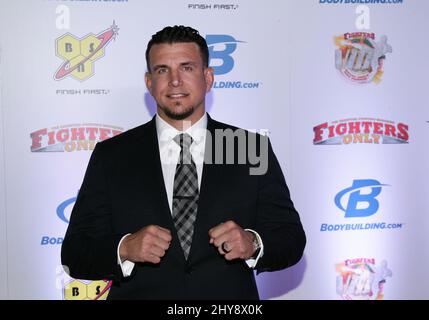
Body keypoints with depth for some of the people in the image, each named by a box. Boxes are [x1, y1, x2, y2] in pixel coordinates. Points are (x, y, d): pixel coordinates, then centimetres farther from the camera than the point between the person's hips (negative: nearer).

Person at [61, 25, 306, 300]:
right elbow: (74, 254, -6)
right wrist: (124, 249, -24)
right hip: (138, 293, 0)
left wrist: (253, 243, -23)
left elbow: (292, 239, -4)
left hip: (231, 302, 1)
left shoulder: (254, 149, -4)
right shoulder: (111, 156, -5)